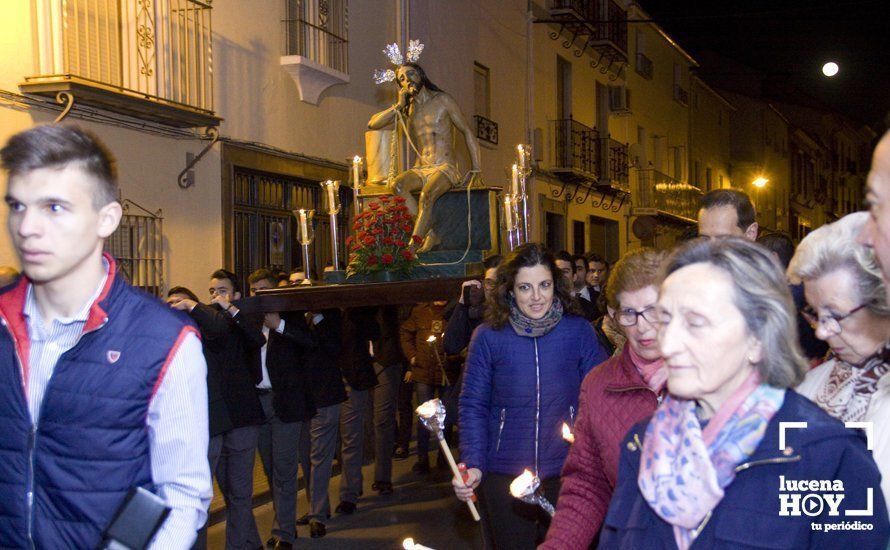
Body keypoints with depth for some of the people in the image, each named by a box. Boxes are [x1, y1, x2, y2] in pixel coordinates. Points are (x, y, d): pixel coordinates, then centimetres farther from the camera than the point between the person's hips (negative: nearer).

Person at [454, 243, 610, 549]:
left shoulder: (579, 331, -3)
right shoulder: (488, 336, -3)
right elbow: (473, 405, 0)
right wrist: (473, 465, -11)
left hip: (565, 474, 0)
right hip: (503, 476, 0)